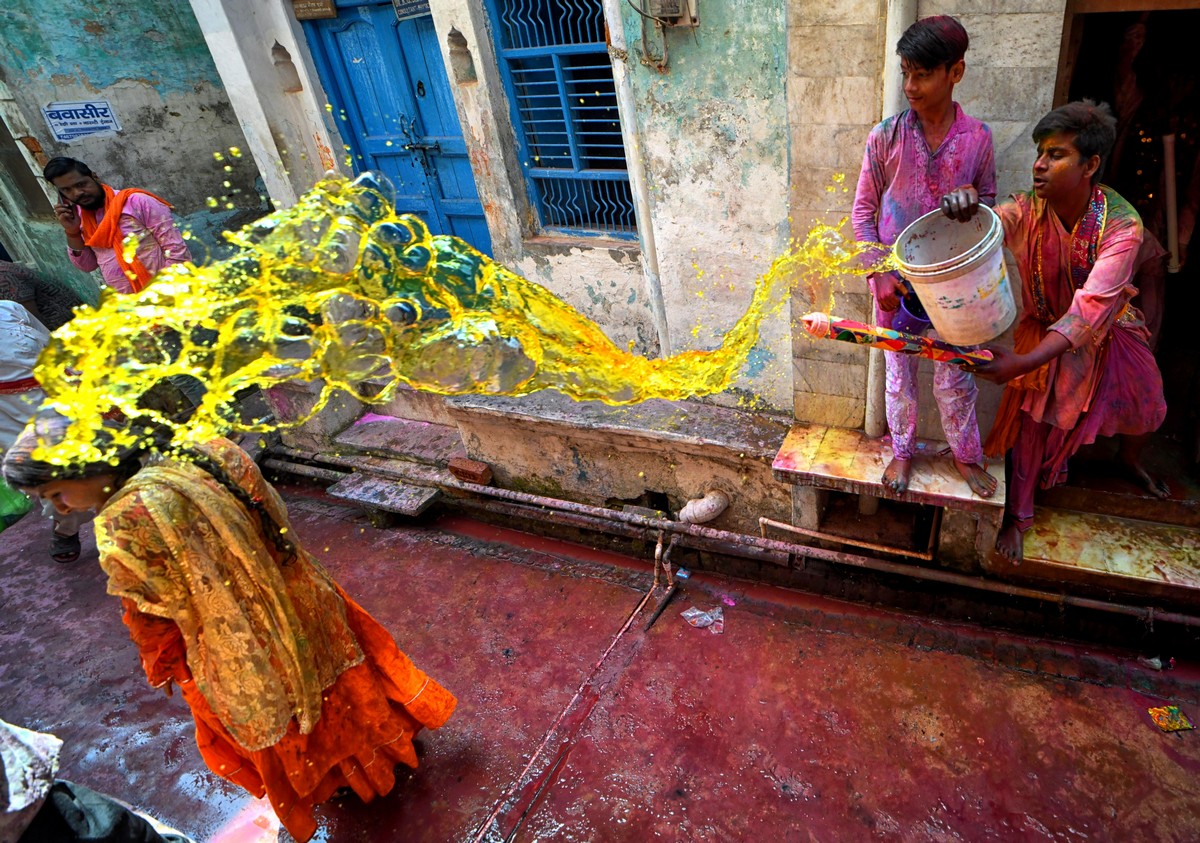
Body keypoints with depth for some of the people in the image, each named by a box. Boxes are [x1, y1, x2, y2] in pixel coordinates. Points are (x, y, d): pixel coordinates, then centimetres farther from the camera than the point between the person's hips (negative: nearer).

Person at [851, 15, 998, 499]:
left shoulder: (977, 138, -6)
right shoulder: (886, 137, -9)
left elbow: (987, 202, 9)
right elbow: (863, 210, -3)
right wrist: (879, 276, -9)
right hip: (896, 280, 0)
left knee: (955, 376, 11)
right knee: (899, 372, 13)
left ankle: (966, 454, 33)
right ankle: (902, 451, 33)